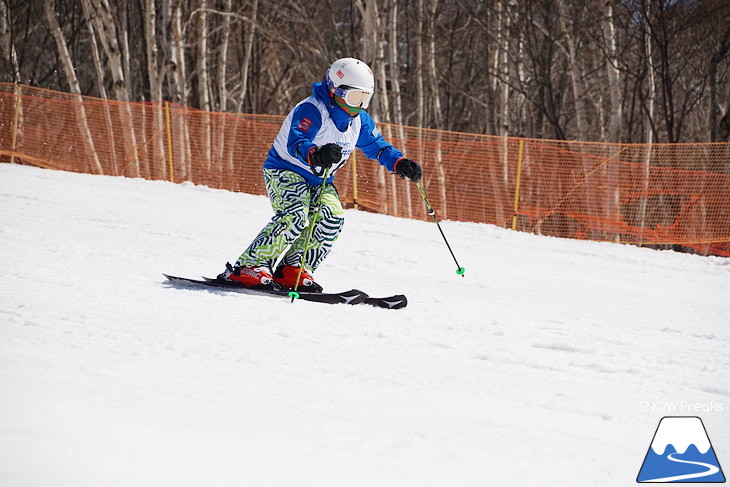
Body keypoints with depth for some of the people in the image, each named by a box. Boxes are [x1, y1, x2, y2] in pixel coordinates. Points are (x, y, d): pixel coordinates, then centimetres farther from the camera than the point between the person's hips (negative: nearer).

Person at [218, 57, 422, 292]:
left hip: (320, 179, 8)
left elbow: (377, 147, 11)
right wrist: (316, 154, -62)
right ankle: (249, 266, -27)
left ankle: (293, 270, -9)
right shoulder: (311, 111, -25)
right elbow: (295, 143, -40)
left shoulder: (360, 120, 1)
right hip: (284, 169, -8)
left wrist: (400, 164, -8)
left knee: (333, 218, -16)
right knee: (295, 215, -30)